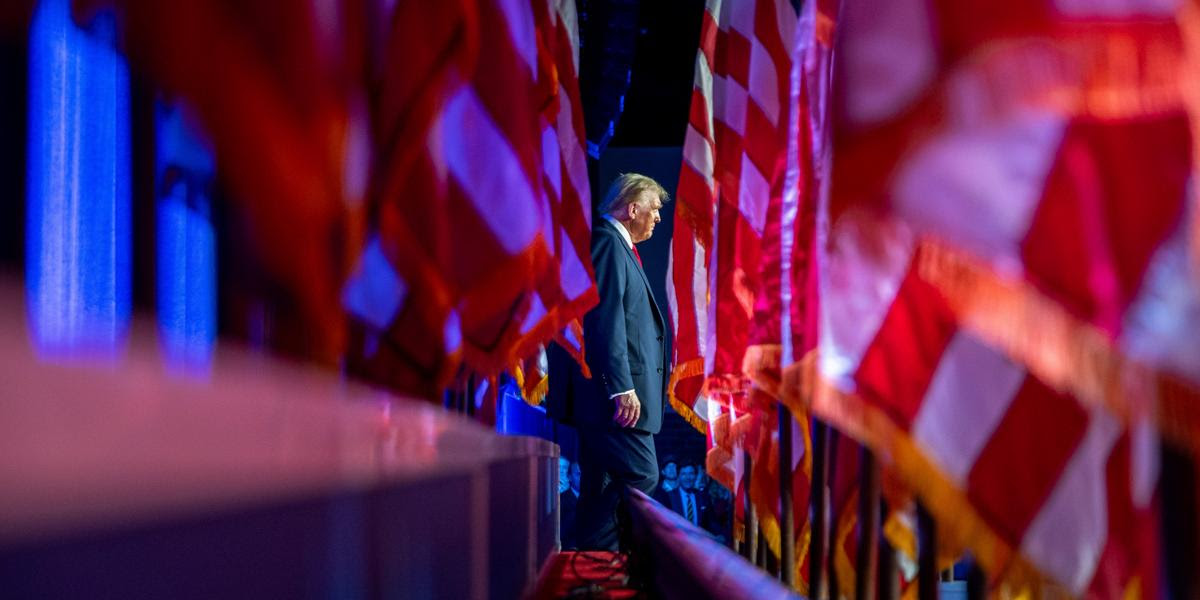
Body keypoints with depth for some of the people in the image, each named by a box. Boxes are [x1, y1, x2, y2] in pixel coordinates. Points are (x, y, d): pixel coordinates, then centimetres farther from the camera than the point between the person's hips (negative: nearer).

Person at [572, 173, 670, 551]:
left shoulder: (618, 246, 23)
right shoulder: (609, 243, -9)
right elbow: (606, 319, -18)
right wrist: (622, 388, -23)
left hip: (608, 396, 11)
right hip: (615, 394, -11)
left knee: (603, 486, 9)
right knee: (641, 475, -12)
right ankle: (595, 552, -10)